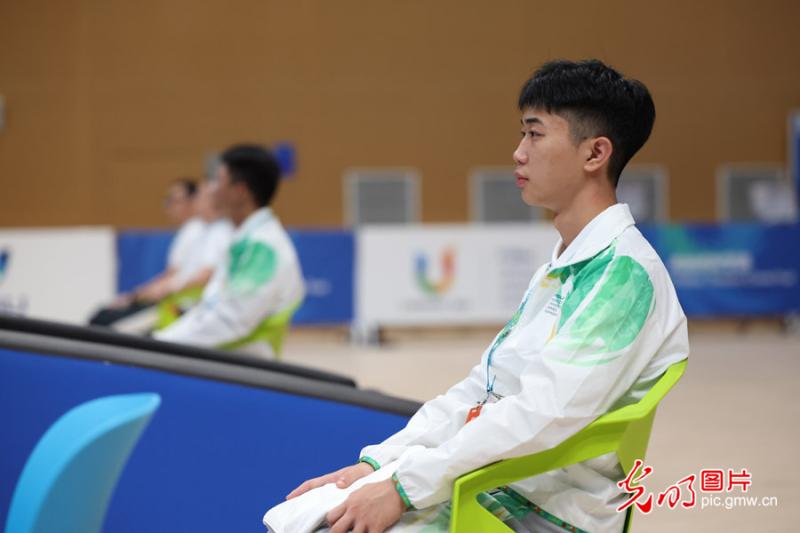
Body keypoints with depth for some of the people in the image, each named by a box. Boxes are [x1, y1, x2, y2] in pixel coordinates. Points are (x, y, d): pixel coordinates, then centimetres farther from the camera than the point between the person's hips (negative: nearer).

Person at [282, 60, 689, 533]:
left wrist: (405, 487, -21)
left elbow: (546, 416, -23)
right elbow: (481, 390, 18)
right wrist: (376, 464, 6)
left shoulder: (625, 272, -14)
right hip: (481, 487, 9)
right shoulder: (559, 270, 18)